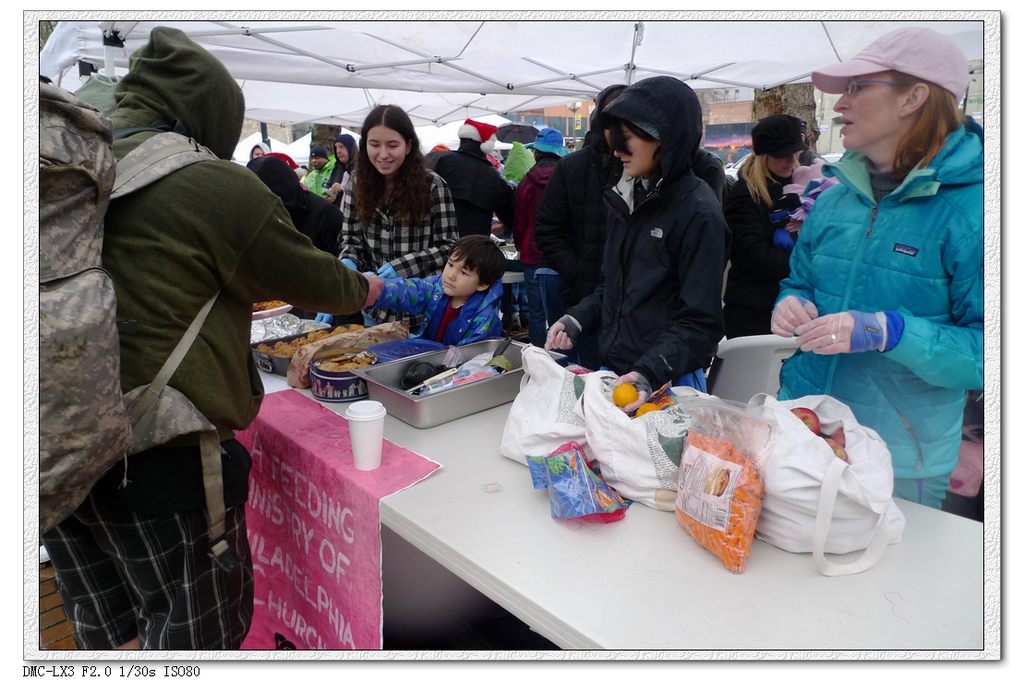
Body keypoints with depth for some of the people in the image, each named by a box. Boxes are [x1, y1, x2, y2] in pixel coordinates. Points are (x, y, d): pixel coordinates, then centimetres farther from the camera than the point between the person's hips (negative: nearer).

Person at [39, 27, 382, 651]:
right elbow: (314, 280, -4)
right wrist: (367, 289, 17)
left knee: (104, 620, 24)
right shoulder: (214, 185, -14)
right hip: (159, 458, -7)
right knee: (198, 625, 13)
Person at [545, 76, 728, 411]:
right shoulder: (626, 197, 6)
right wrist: (576, 319, 1)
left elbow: (700, 322, -17)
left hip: (668, 381, -6)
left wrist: (649, 373, -30)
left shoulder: (698, 212, -15)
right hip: (613, 370, 7)